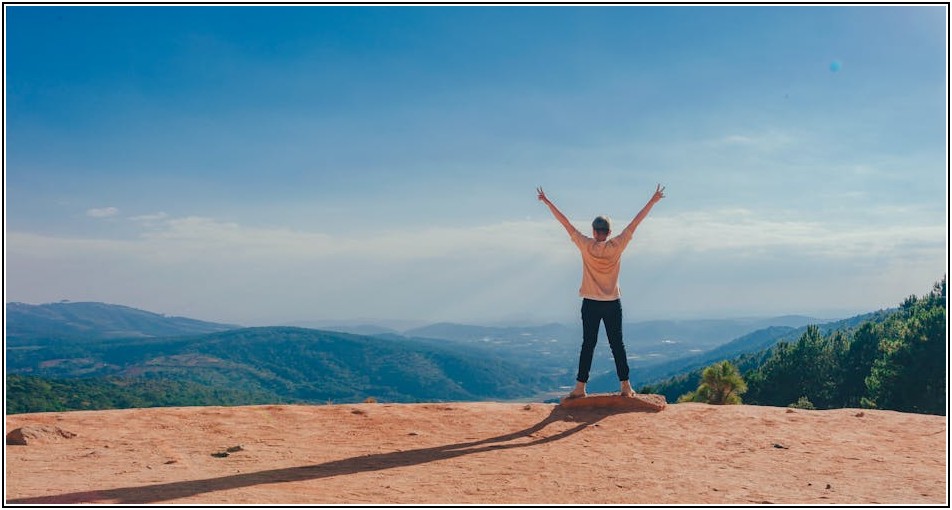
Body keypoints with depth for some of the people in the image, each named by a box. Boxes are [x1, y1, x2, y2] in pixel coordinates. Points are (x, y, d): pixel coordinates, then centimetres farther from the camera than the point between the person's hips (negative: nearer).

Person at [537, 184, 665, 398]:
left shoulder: (586, 246, -8)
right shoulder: (617, 246, -6)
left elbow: (565, 223, -4)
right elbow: (635, 223, -1)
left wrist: (547, 202, 2)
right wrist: (653, 201, 6)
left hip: (590, 304, 0)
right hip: (613, 304, 0)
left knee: (588, 345, 3)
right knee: (617, 344, 6)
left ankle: (580, 387, 2)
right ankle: (625, 385, 8)